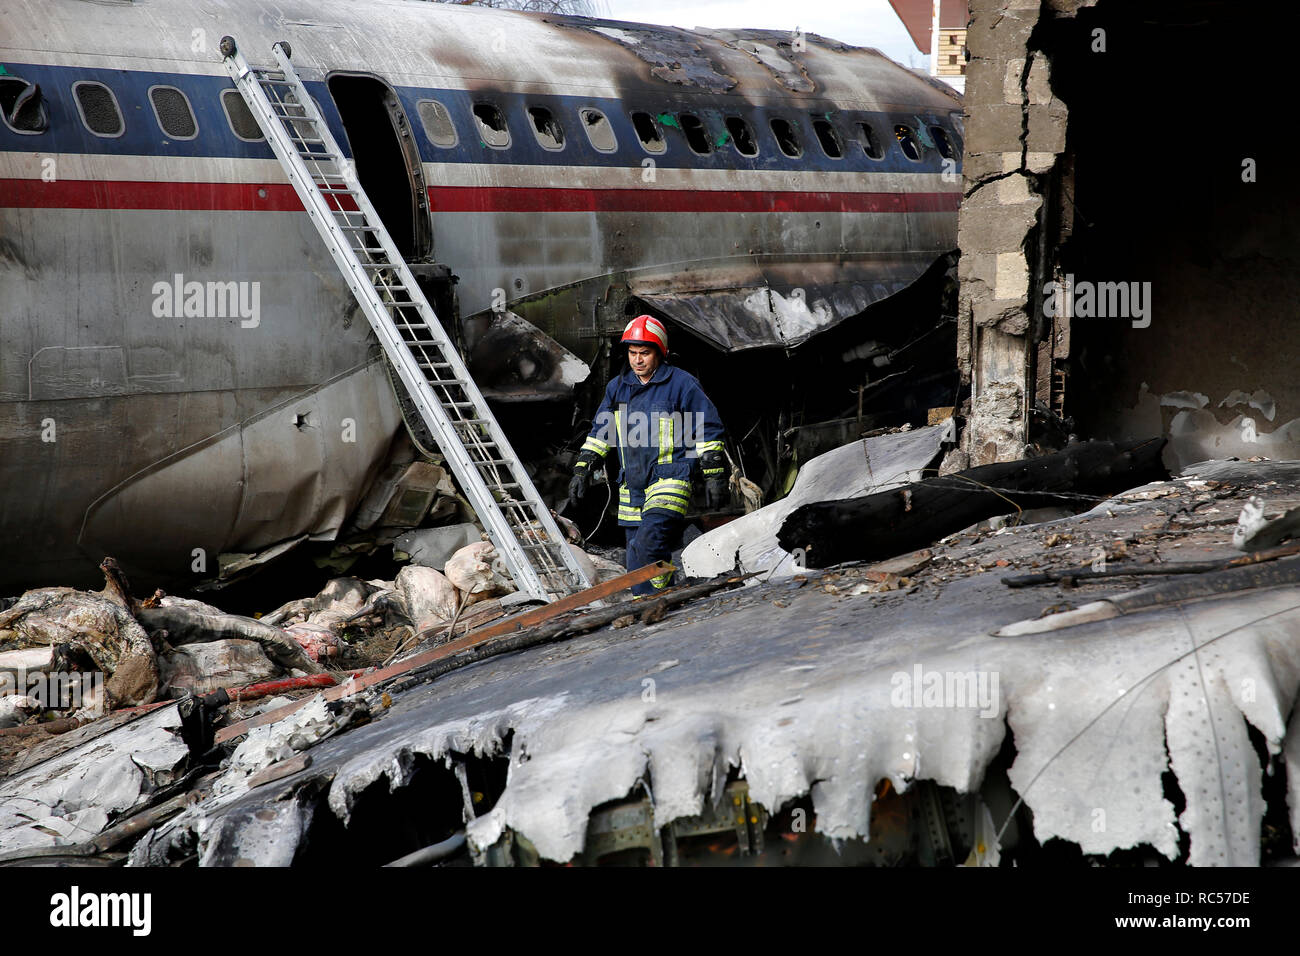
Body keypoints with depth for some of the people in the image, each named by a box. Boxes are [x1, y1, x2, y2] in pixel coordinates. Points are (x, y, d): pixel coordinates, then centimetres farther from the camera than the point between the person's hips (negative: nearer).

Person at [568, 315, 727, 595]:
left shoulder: (682, 384, -5)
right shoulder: (618, 387, 12)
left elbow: (709, 431, -2)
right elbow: (600, 432, 23)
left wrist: (714, 476, -6)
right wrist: (582, 469, 16)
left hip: (669, 481, -6)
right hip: (631, 487, 6)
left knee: (647, 546, -24)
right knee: (638, 563, 6)